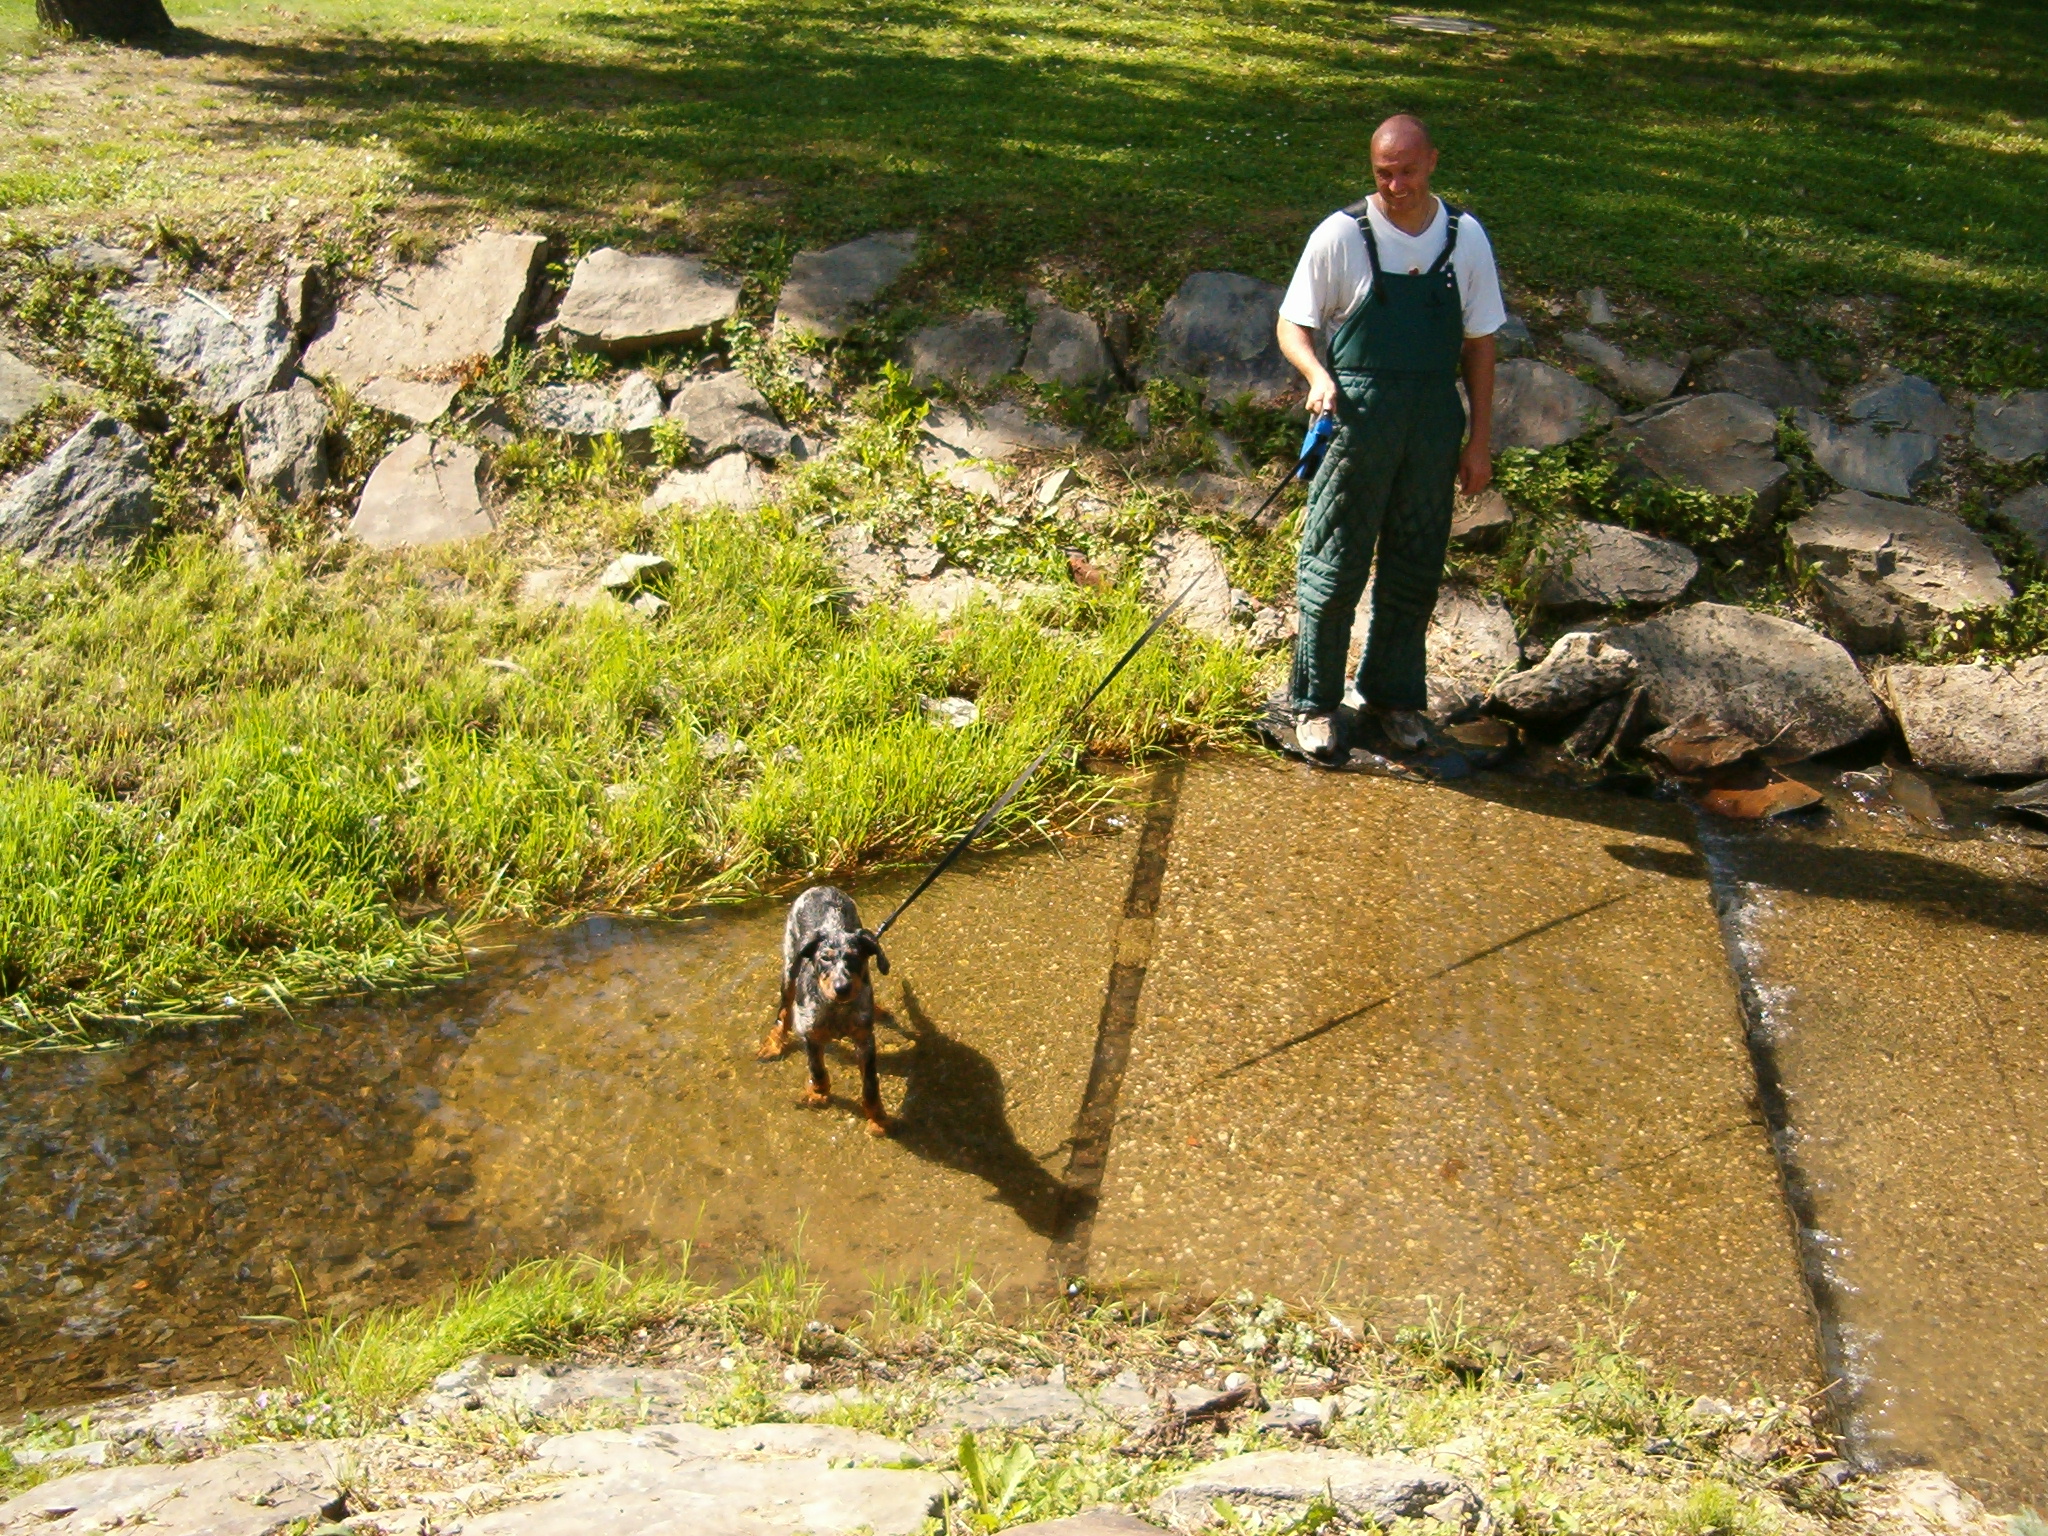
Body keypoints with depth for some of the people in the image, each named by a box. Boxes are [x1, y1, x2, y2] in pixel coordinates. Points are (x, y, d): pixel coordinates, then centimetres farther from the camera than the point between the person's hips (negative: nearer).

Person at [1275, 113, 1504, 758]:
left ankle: (1394, 692, 27)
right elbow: (1293, 325, 1)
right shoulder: (1342, 234, -5)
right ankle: (1315, 700, 15)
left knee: (1416, 566, 11)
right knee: (1334, 565, 1)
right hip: (1356, 415, -3)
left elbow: (1479, 342, 10)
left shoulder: (1466, 237, 4)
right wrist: (1319, 378, -20)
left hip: (1435, 420, 3)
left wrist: (1479, 439, 7)